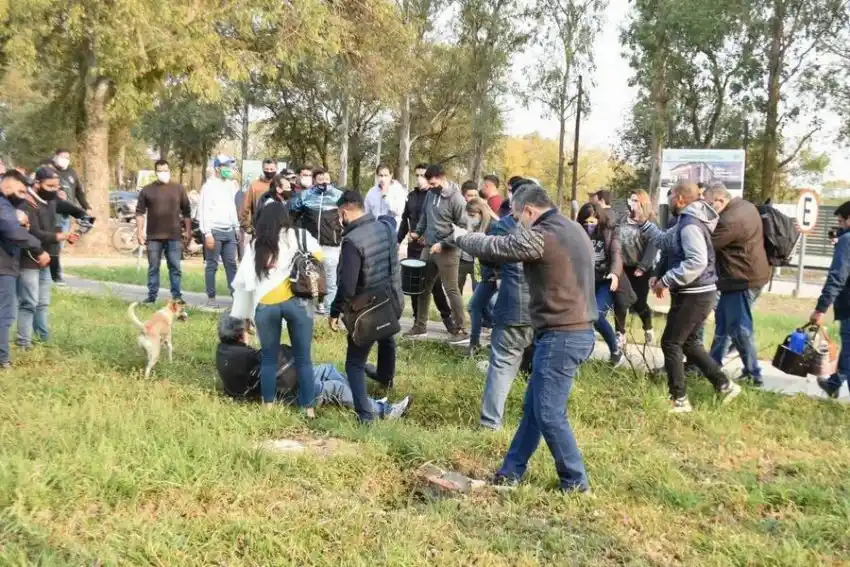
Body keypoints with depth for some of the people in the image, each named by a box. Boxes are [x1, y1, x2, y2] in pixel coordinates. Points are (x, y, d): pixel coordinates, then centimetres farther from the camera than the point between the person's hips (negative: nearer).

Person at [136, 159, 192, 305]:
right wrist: (140, 232, -4)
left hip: (174, 236, 0)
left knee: (175, 267, 3)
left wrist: (188, 231, 5)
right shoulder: (147, 190, 5)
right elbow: (140, 212, 3)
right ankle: (152, 296, 12)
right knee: (153, 268, 6)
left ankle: (177, 295, 9)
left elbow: (186, 212, 9)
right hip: (154, 236, 0)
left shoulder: (178, 189, 7)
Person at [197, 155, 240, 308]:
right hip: (215, 231, -6)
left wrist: (237, 228, 13)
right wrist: (207, 233, -17)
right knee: (212, 265, 0)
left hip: (229, 231, 6)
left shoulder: (231, 185, 14)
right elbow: (204, 211, -11)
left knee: (231, 264, 5)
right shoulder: (209, 186, -6)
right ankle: (211, 297, 6)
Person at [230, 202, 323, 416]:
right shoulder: (300, 236, 14)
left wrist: (240, 314, 20)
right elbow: (319, 261, 5)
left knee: (268, 358, 14)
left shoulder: (254, 245, 18)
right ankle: (309, 408, 12)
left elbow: (242, 281, 15)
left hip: (265, 304, 1)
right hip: (296, 301, -1)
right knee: (303, 358, 7)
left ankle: (268, 406, 20)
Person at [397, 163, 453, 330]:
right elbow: (405, 220, 17)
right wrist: (398, 241, 12)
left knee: (435, 284, -1)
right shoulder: (411, 196, 11)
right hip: (413, 247, 5)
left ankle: (446, 316, 13)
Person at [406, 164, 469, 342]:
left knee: (452, 290, -2)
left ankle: (461, 331, 6)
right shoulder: (430, 194, 6)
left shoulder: (456, 199, -14)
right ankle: (420, 326, 25)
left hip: (447, 251, -7)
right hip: (428, 248, 7)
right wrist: (417, 231, 3)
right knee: (423, 287, 13)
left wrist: (443, 244, -19)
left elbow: (463, 227, -14)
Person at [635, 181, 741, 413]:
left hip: (694, 295, -10)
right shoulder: (686, 221, 13)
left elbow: (697, 262, -30)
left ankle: (679, 400, 6)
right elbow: (664, 241, 23)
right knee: (689, 342, 19)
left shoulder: (690, 225, -20)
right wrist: (643, 222, 18)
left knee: (671, 343, -1)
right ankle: (724, 385, 23)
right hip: (695, 294, 10)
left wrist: (666, 281, -26)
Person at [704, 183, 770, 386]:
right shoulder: (746, 206, 7)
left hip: (742, 279, -11)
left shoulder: (730, 221, -26)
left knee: (739, 328, -3)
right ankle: (713, 364, 30)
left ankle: (753, 374, 5)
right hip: (748, 274, 11)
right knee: (723, 323, 19)